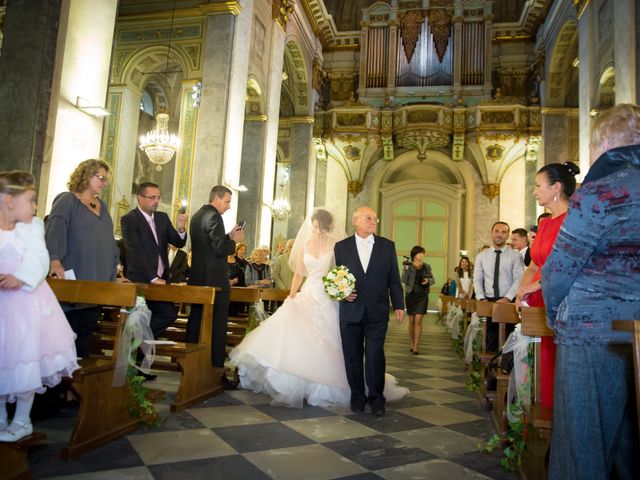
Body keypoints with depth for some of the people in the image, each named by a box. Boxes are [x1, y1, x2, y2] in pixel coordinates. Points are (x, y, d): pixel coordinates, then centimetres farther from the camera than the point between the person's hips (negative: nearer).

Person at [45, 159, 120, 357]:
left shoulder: (103, 207, 17)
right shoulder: (67, 200, -3)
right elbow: (54, 231, -18)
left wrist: (114, 270, 13)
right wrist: (55, 261, -32)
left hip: (98, 284, 6)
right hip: (73, 282, -6)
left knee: (86, 333, 11)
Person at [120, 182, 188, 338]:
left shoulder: (162, 217, 10)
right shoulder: (129, 220, -9)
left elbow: (179, 243, 6)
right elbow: (136, 252, -16)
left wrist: (181, 229, -15)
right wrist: (153, 278, -21)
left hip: (161, 279, 6)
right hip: (141, 281, -6)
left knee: (169, 314, 1)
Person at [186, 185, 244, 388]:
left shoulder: (197, 215, 15)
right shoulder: (214, 216, -14)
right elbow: (220, 249, -20)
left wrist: (229, 236, 11)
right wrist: (234, 240, -3)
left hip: (198, 279, 9)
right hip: (215, 280, -9)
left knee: (195, 324, 14)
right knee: (217, 329, -4)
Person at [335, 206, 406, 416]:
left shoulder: (387, 246, 7)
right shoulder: (341, 246, 5)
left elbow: (394, 279, 7)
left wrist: (399, 305, 2)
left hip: (377, 312, 0)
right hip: (350, 311, 1)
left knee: (375, 355, -3)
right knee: (353, 356, 8)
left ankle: (376, 397, 15)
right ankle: (357, 396, 25)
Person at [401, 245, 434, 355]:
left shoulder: (426, 267, 2)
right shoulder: (408, 266, -3)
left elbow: (433, 280, 12)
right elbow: (403, 280, -13)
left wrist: (428, 281, -10)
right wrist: (406, 269, -26)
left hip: (422, 295, 0)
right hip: (410, 295, 0)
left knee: (418, 320, -10)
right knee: (411, 320, 8)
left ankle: (416, 346, -6)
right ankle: (411, 343, 26)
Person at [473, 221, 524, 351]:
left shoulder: (515, 255, 1)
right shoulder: (481, 256, 9)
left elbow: (519, 279, -6)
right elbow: (477, 279, 7)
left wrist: (507, 298, -17)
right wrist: (481, 298, -7)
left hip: (508, 301, -2)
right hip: (488, 301, 3)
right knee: (491, 337, 6)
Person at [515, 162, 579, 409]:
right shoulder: (545, 223, 17)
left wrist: (536, 285, -14)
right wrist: (521, 294, 5)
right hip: (539, 304, 7)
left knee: (555, 367, -3)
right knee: (543, 366, 7)